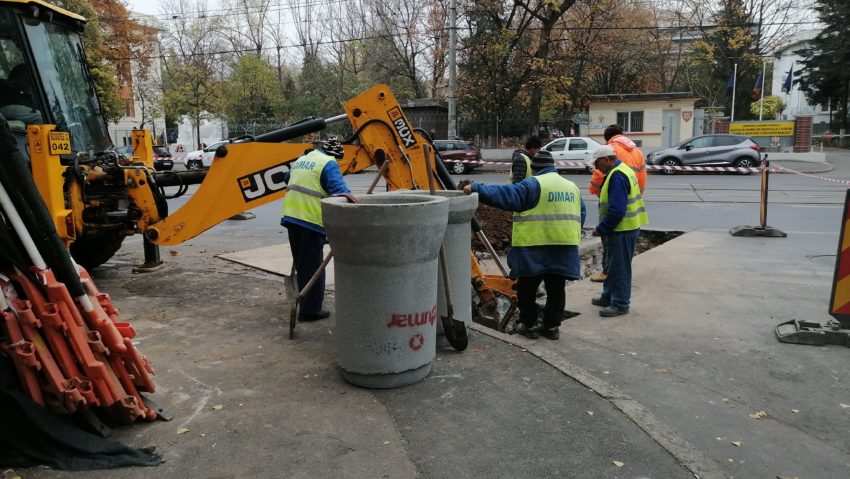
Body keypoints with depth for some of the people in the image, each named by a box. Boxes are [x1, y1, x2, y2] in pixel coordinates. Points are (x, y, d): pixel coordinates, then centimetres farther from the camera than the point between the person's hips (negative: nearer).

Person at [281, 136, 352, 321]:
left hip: (291, 216, 8)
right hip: (311, 221, -8)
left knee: (301, 264, 18)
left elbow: (287, 178, 37)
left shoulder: (301, 159, 18)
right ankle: (310, 310, 5)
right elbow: (340, 192, -19)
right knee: (313, 267, 1)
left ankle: (304, 303, 29)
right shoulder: (328, 163, -7)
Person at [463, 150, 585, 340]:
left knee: (527, 288, 9)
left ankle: (529, 325, 16)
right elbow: (580, 217, 21)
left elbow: (505, 194, -20)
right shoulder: (572, 187, 14)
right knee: (556, 289, 14)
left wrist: (476, 188, -21)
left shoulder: (534, 184, -9)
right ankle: (551, 326, 20)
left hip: (535, 249, -6)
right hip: (565, 250, 6)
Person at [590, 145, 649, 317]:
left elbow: (616, 210, -27)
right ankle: (608, 296, 32)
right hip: (624, 228, 10)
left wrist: (601, 229, -16)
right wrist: (604, 228, 13)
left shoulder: (617, 176, -21)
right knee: (613, 266, 20)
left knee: (620, 268, 0)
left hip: (623, 230, -10)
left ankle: (620, 304, 10)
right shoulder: (621, 171, 13)